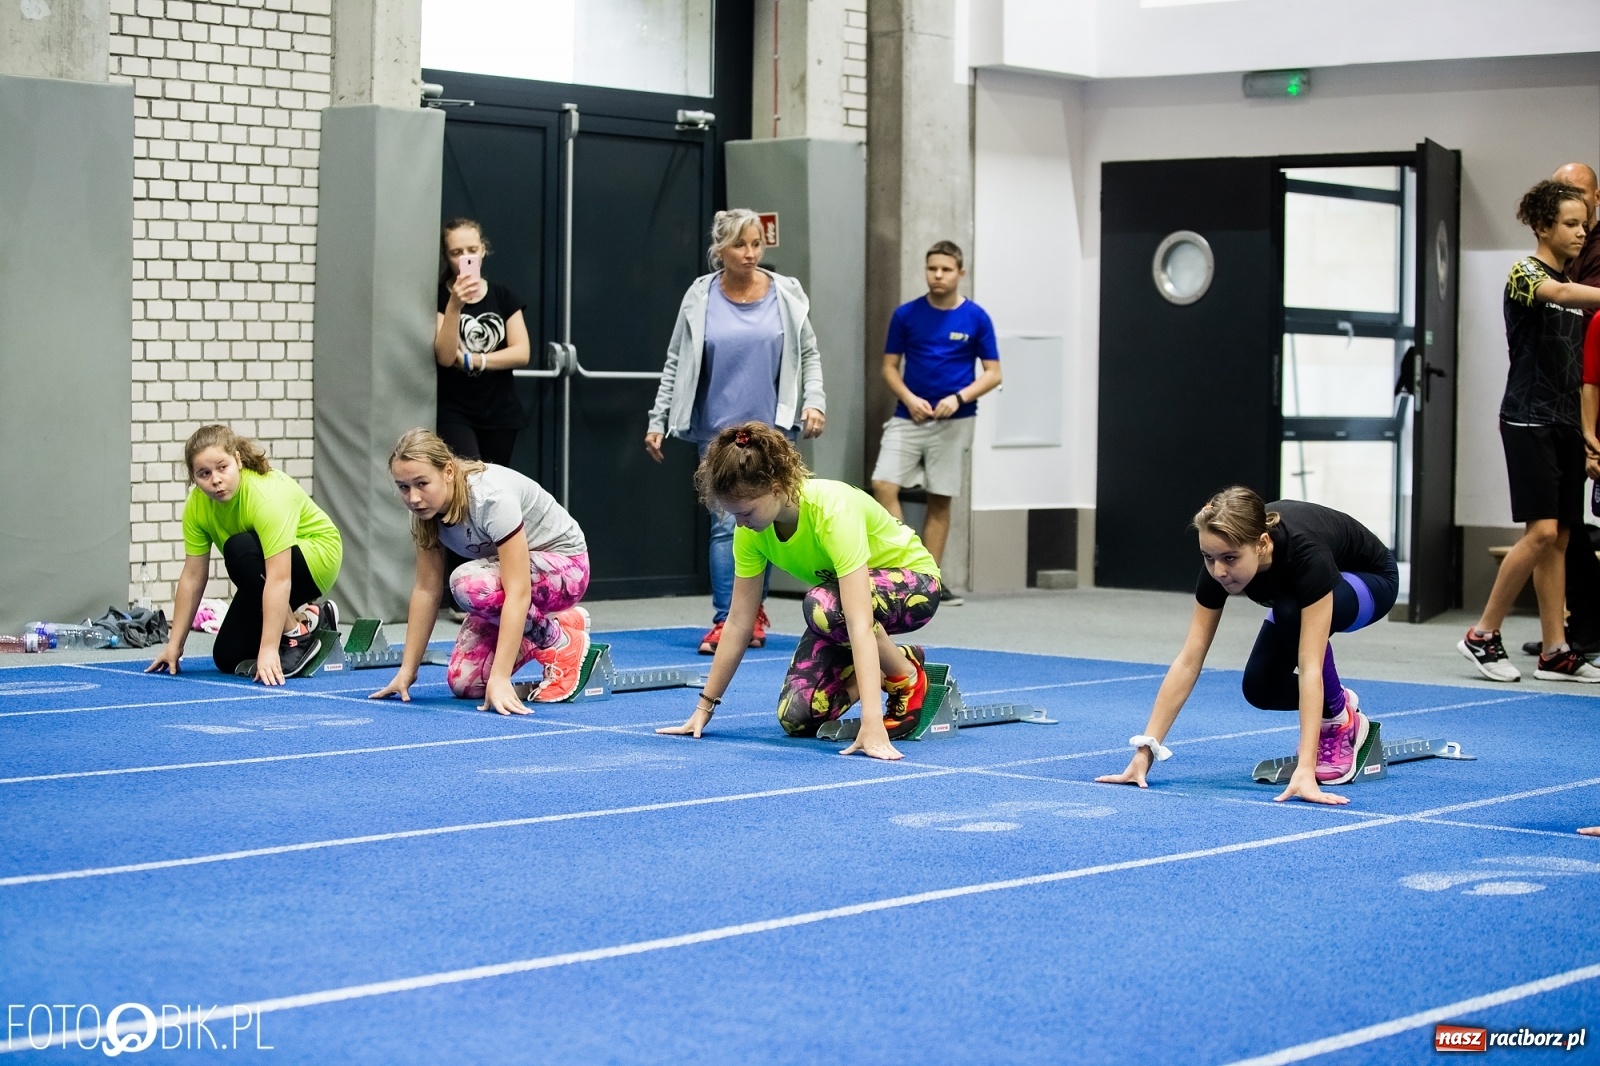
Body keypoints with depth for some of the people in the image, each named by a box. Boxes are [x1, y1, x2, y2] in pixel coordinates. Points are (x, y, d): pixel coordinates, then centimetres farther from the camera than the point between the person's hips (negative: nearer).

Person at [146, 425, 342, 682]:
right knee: (227, 658, -3)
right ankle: (293, 617, 19)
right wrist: (175, 644, -9)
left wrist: (268, 650, -44)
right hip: (262, 566, 7)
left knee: (239, 549, -34)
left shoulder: (268, 495, -34)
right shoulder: (197, 505, -15)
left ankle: (300, 634, -18)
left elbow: (279, 578, -40)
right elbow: (192, 577, -9)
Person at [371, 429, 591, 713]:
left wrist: (500, 678, -44)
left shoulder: (491, 498, -34)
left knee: (467, 583, -35)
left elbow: (517, 592, -38)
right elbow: (426, 588, -6)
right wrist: (407, 670, -10)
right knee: (464, 683, -12)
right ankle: (537, 634, 13)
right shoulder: (427, 508, -13)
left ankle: (560, 640, -12)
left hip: (563, 566, -7)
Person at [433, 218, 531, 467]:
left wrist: (470, 360, -12)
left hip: (501, 412, 4)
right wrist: (455, 305, -28)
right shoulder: (439, 298, -4)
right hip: (454, 412, -4)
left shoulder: (504, 297, 6)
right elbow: (445, 357, -16)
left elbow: (522, 353, -3)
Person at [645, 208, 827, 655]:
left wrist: (814, 402, -8)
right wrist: (657, 421, 2)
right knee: (725, 525, -6)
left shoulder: (786, 294, 1)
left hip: (772, 428, 1)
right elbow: (675, 363, 5)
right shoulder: (700, 298, 0)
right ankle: (724, 622, -6)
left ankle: (754, 613, 21)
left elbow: (809, 355, 7)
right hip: (718, 429, -1)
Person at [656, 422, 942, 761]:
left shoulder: (832, 511, -38)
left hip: (911, 582, -6)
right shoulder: (751, 529, -19)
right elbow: (739, 621, -9)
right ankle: (879, 670, 12)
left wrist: (871, 724, -51)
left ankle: (907, 676, -12)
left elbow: (859, 623, -45)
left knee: (821, 603, -38)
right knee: (797, 717, -15)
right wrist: (704, 707, -7)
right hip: (841, 595, 6)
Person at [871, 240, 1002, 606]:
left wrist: (958, 398, -15)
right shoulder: (906, 314, 2)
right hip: (908, 417, 1)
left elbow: (993, 373, 0)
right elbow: (890, 366, 6)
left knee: (940, 499, 4)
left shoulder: (976, 318, -2)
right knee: (884, 484, -14)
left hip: (953, 421, -1)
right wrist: (909, 398, -11)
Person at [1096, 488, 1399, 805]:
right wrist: (1144, 751, -32)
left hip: (1370, 581, -5)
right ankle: (1338, 702, 14)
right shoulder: (1220, 557, -30)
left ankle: (1340, 722, -14)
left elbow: (1310, 667, -48)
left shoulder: (1305, 553, -44)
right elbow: (1189, 660, -27)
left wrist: (1305, 770, -55)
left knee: (1293, 613, -36)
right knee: (1261, 687, -16)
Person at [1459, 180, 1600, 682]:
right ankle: (1483, 634, -4)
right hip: (1528, 419, -8)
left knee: (1560, 538, 5)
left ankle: (1554, 651, 7)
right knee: (1541, 531, -14)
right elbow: (1556, 294, -30)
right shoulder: (1525, 274, -6)